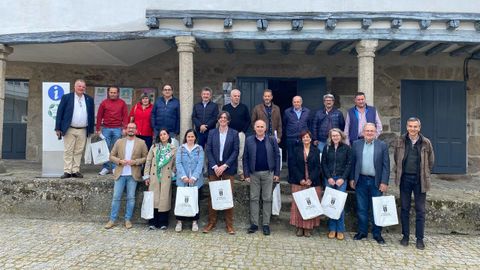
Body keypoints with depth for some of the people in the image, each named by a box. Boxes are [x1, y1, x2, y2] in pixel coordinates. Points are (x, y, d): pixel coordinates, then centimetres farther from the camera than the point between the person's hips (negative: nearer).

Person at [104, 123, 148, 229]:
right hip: (120, 174, 1)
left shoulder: (141, 143, 4)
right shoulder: (119, 142, 10)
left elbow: (145, 157, 2)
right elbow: (112, 156, 9)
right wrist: (120, 161, -9)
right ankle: (112, 220, 12)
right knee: (116, 197, 3)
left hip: (133, 175, -1)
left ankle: (128, 220, 14)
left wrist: (135, 161, -13)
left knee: (131, 198, 3)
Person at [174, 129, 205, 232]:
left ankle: (195, 222, 15)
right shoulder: (181, 148, 7)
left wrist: (194, 177, -14)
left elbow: (200, 164, -4)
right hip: (182, 180, 0)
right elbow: (178, 163, -2)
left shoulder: (199, 149, 6)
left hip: (196, 181, 0)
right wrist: (183, 176, -14)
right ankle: (179, 221, 13)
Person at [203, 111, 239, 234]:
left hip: (228, 168, -1)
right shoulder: (212, 133, 7)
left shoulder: (234, 133, 3)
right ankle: (211, 222, 16)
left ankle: (229, 224, 11)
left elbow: (235, 151, -2)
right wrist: (215, 166, -8)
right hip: (214, 168, 1)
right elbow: (208, 150, 3)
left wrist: (224, 166, -10)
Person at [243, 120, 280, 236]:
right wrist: (246, 174, -4)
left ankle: (266, 224, 14)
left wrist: (277, 173, -4)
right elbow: (245, 158, 2)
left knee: (267, 199, 5)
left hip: (268, 173, 0)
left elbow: (277, 156, 1)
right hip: (254, 173, 0)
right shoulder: (249, 140, 2)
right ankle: (254, 224, 15)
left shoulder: (272, 140, 2)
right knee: (254, 199, 5)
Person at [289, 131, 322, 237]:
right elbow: (294, 166, 1)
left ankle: (308, 228, 8)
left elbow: (317, 167, 1)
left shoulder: (316, 151, 6)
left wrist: (311, 179, -12)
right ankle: (299, 227, 9)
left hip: (313, 182, 0)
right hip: (299, 182, 0)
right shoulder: (297, 150, 6)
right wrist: (301, 179, -10)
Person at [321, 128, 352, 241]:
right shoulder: (327, 147, 6)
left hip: (341, 179, -1)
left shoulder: (346, 148, 2)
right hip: (329, 179, 2)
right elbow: (323, 163, 5)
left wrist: (342, 178, -8)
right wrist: (329, 177, -4)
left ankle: (340, 229, 8)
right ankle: (332, 229, 12)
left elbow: (349, 164, 0)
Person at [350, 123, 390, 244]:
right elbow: (352, 163, 7)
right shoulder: (356, 144, 5)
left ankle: (377, 234, 19)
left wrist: (384, 182, -7)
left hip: (376, 182, -1)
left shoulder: (382, 145, 0)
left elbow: (386, 165, -1)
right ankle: (362, 231, 22)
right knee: (361, 208, 9)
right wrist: (352, 179, 3)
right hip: (361, 181, 1)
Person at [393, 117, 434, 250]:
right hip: (405, 178, 1)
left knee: (420, 210, 6)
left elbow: (431, 161, 10)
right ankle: (405, 236, 20)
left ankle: (420, 239, 17)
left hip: (420, 180, -1)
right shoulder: (400, 141, 0)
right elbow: (396, 158, 12)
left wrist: (424, 173, 10)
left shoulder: (426, 142, -2)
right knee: (404, 208, 8)